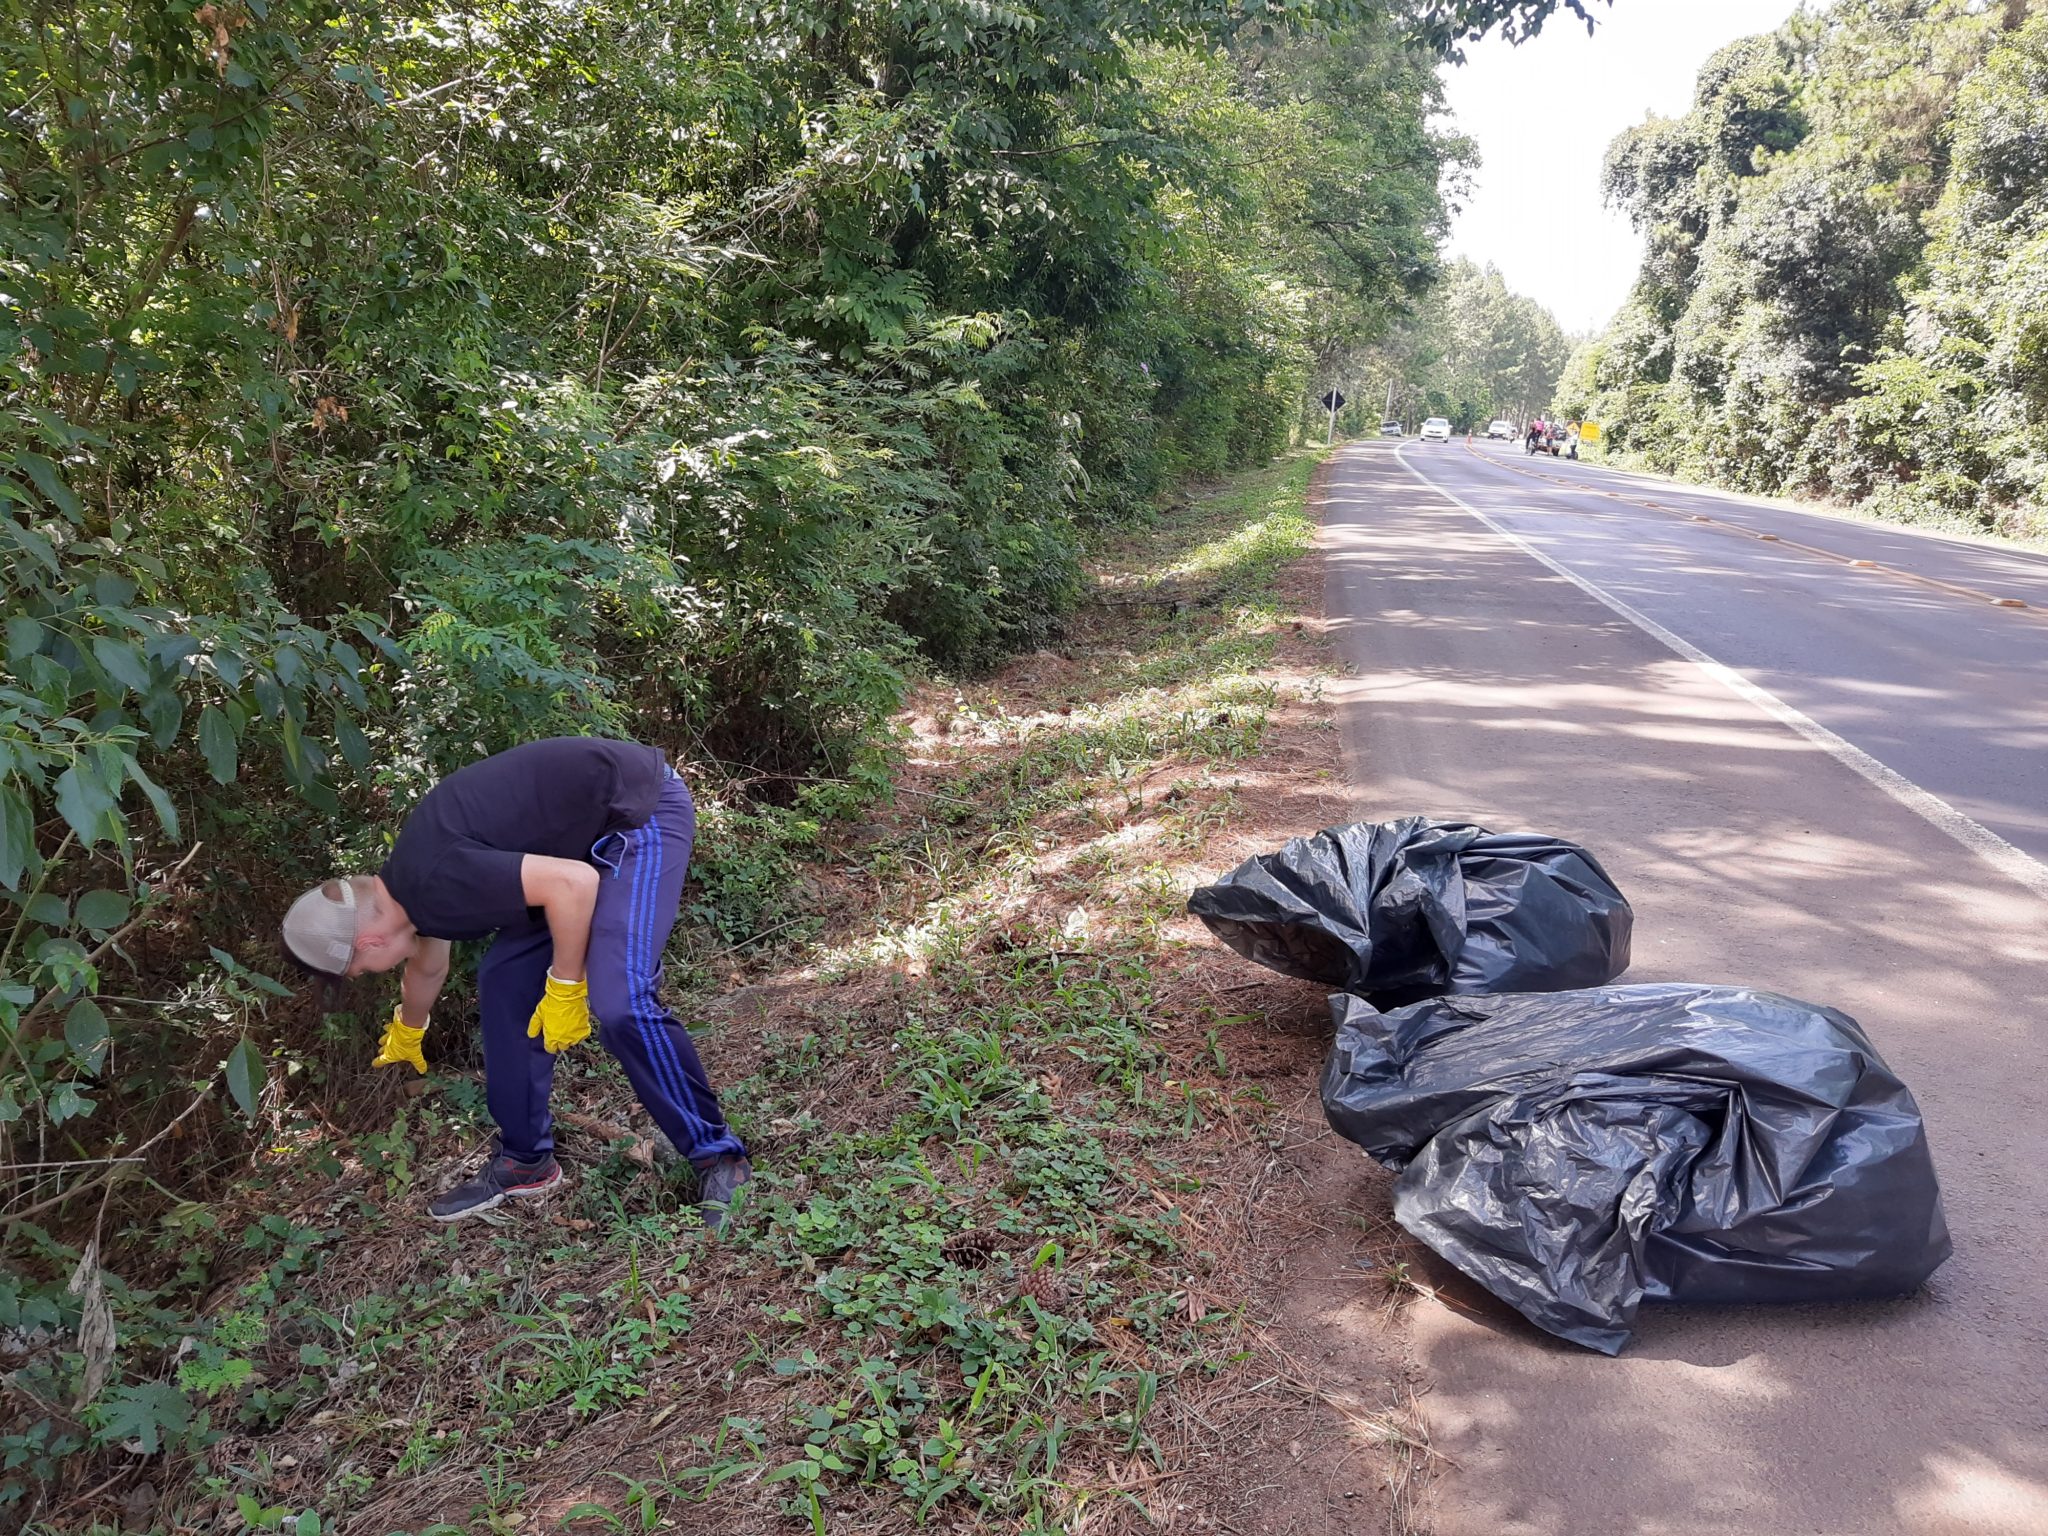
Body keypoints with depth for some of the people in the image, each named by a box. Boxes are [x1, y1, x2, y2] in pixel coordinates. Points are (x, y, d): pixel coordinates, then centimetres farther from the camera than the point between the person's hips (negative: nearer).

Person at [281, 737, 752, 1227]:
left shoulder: (436, 883, -22)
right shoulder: (412, 889, 9)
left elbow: (573, 882, -29)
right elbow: (426, 966, 32)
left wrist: (564, 989, -16)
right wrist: (406, 1035, 51)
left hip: (639, 811, -10)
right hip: (589, 835, 10)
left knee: (619, 1002, -21)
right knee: (506, 978, 8)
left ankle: (719, 1158, -6)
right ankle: (525, 1160, 19)